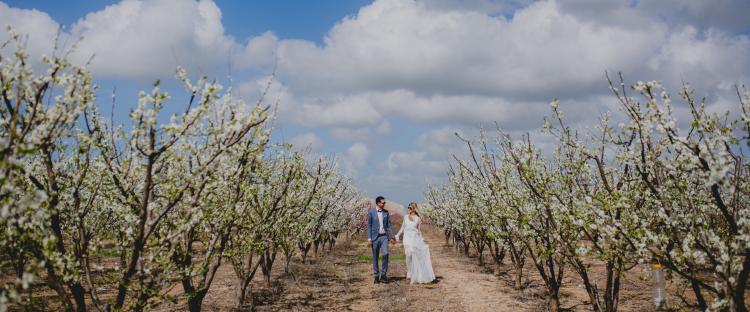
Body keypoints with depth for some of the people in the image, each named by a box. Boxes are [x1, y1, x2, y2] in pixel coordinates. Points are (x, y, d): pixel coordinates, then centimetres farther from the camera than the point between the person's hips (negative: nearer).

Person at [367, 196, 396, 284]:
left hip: (384, 236, 2)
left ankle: (383, 275, -3)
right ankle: (376, 276, 14)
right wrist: (369, 238, -7)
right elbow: (369, 226, -1)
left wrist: (391, 237, 5)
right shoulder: (371, 212, -2)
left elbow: (389, 225, 10)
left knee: (385, 254, -15)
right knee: (375, 257, 4)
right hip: (375, 237, -2)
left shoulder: (386, 212, 7)